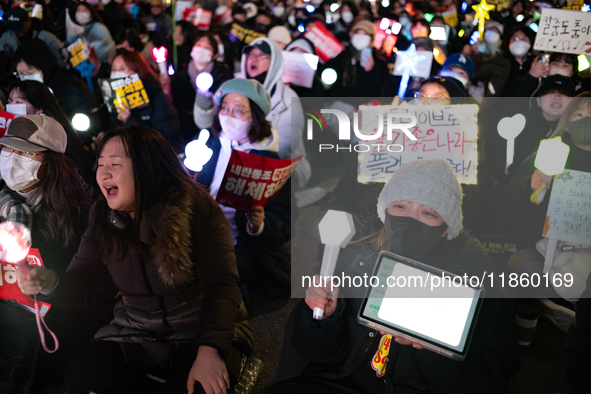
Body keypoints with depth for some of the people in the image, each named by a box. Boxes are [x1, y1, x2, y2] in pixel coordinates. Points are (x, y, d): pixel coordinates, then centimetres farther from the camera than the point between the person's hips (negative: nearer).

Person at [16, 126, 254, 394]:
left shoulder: (196, 208, -16)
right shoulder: (103, 219, 0)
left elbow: (221, 286, -21)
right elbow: (81, 286, 0)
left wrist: (209, 350, -35)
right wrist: (49, 282, -24)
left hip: (202, 326, -4)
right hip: (138, 330, 5)